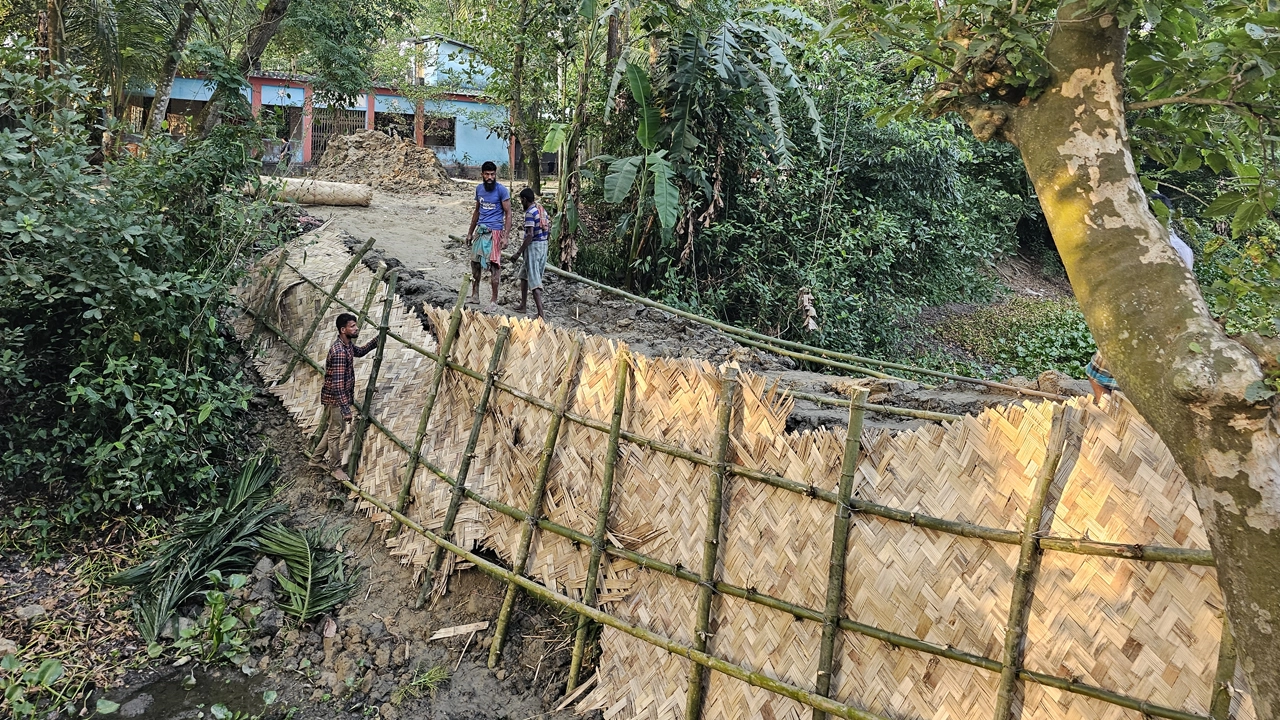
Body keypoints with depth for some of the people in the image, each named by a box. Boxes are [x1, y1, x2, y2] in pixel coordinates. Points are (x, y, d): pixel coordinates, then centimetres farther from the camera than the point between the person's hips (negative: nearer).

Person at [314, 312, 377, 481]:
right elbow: (337, 384, -30)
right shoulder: (339, 352, -30)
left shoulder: (348, 345, 0)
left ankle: (317, 458, 38)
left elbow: (360, 351, 26)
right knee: (336, 432, 7)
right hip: (334, 398, -10)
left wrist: (377, 339, 14)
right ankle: (336, 467, 24)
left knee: (337, 428, 22)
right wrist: (346, 408, -30)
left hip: (341, 396, 10)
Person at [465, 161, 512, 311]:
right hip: (480, 230, 6)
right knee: (475, 263, 10)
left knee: (493, 265, -7)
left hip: (494, 232, -6)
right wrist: (470, 232, 22)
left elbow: (508, 213, -9)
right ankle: (475, 295, 25)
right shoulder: (479, 188, 11)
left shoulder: (502, 190, -8)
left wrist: (505, 235, -17)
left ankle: (494, 301, 1)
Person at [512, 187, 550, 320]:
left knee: (534, 281, -9)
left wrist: (518, 253, -20)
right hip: (544, 244, 9)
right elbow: (549, 230, 14)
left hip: (533, 246, -9)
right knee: (523, 274, 24)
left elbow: (530, 235, -22)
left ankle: (541, 315, -14)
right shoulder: (542, 210, 10)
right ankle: (523, 305, 33)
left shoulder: (530, 213, -16)